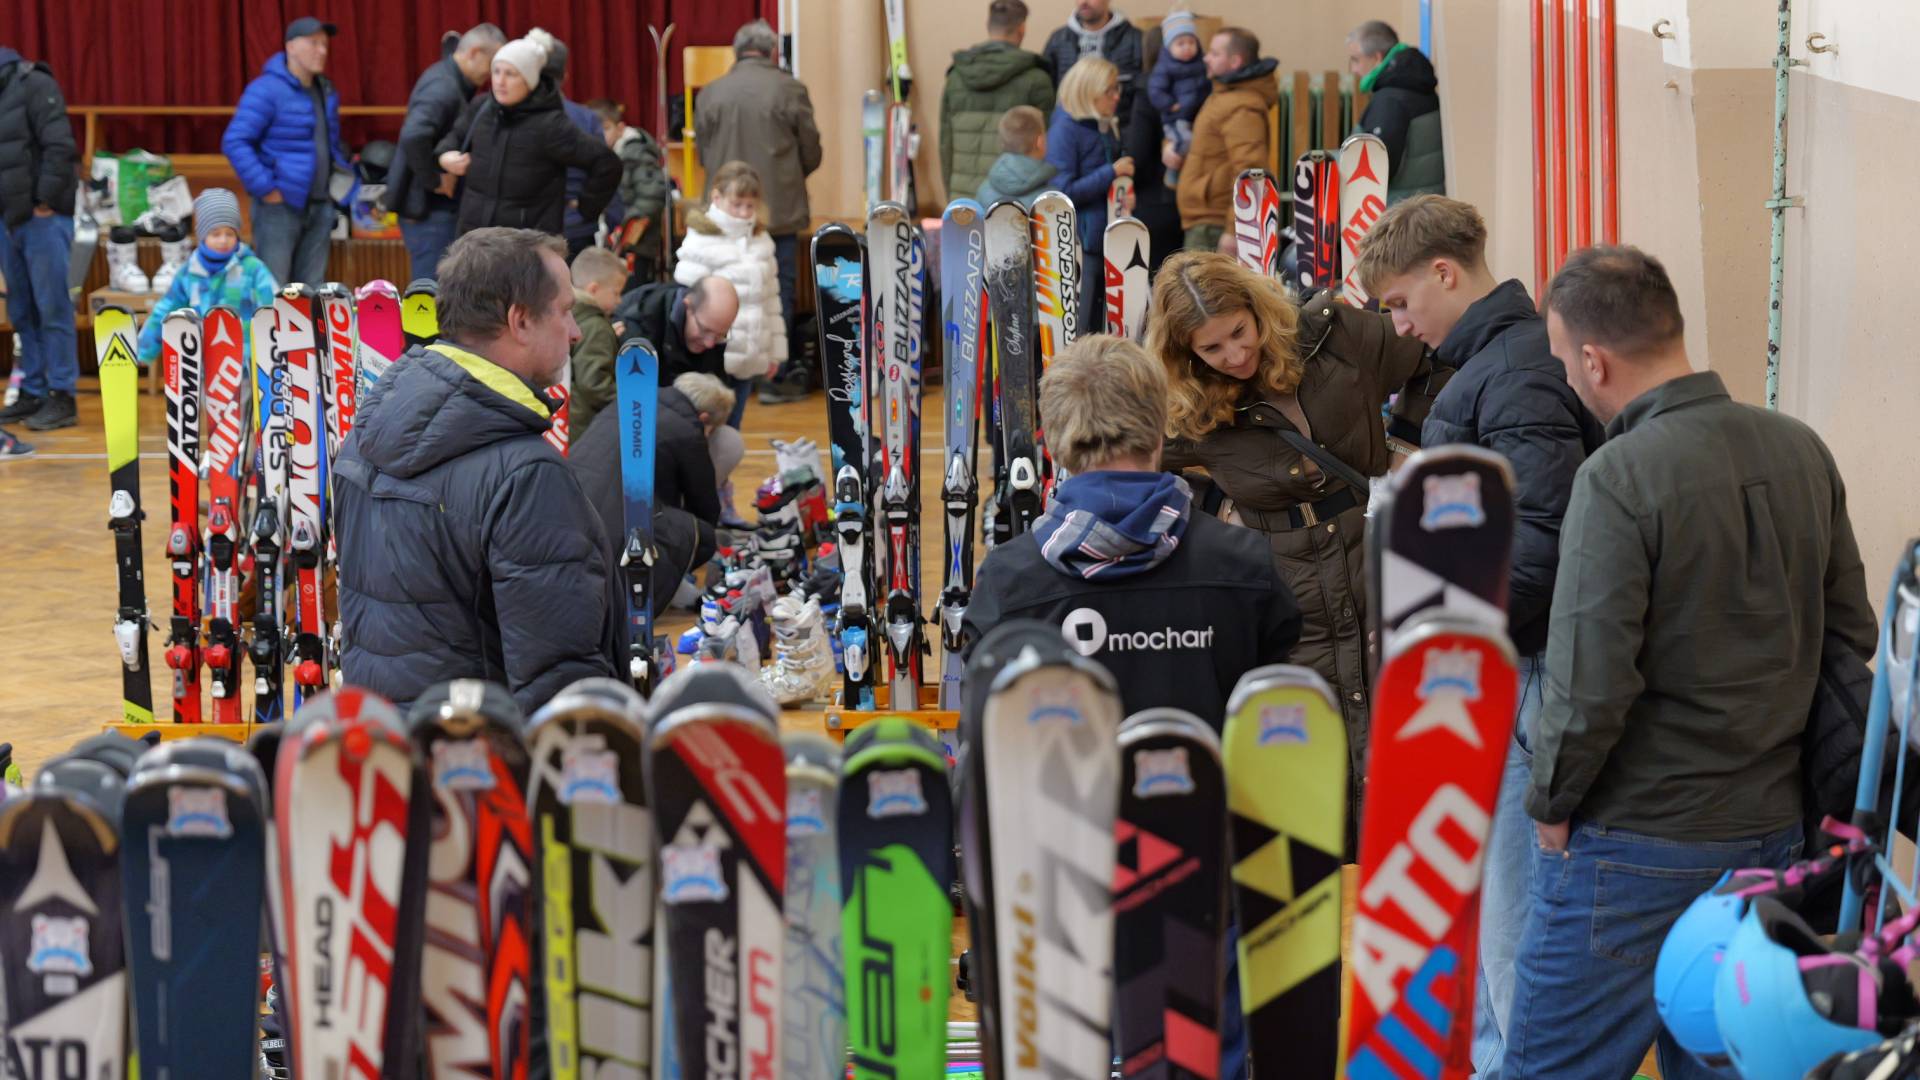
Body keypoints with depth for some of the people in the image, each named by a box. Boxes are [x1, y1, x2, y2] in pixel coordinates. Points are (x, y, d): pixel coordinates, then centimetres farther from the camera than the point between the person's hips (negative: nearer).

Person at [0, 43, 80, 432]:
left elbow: (60, 146, -15)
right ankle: (32, 393, 16)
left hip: (43, 218, -7)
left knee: (52, 308, -4)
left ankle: (62, 397, -1)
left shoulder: (33, 85, -8)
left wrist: (45, 202, -15)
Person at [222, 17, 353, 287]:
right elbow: (235, 142, -17)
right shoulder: (267, 90, -11)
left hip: (319, 208, 8)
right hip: (280, 207, -8)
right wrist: (265, 189, -18)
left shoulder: (326, 93, 15)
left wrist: (344, 178, 13)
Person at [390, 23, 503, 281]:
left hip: (440, 204, 10)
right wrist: (434, 180, -21)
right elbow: (414, 136, -34)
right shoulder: (443, 87, -18)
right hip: (428, 205, -10)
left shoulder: (452, 82, 13)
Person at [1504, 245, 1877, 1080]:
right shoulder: (1802, 451, 3)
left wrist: (1551, 805, -6)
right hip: (1772, 834, 7)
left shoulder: (1618, 479, -19)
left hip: (1635, 847, -7)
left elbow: (1590, 683, -21)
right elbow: (1851, 635, 10)